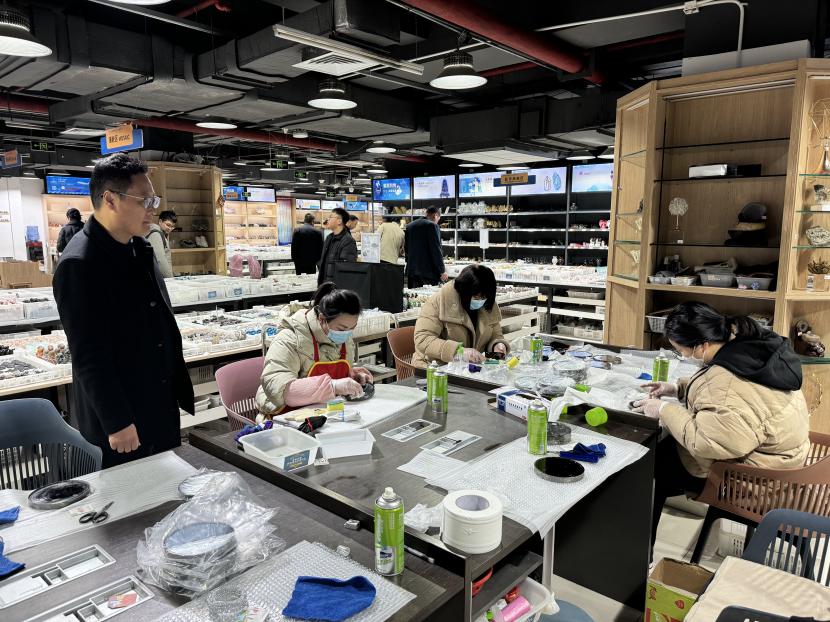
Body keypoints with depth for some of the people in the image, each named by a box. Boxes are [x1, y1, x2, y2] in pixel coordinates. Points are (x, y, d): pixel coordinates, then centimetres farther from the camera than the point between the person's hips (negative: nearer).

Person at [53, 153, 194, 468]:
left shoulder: (140, 249, 6)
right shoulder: (79, 265, -21)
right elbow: (89, 357, -21)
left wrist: (180, 391, 16)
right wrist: (117, 423, -17)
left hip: (162, 407, 8)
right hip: (121, 419, -8)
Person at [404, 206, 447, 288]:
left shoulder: (409, 226, 13)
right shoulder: (432, 225, -8)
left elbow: (406, 248, 18)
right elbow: (436, 249, -12)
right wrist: (442, 271, -10)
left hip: (412, 270, 7)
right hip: (429, 271, -7)